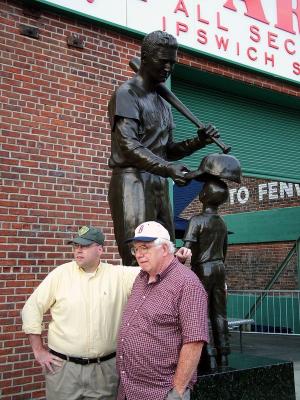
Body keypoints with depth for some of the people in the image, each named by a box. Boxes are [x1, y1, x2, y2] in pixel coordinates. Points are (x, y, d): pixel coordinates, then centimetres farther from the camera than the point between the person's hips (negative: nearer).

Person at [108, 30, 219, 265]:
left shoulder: (164, 104, 23)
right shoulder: (127, 94, -3)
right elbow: (129, 146, -15)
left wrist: (197, 142, 5)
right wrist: (168, 168, -25)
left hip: (159, 186, 8)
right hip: (132, 182, -8)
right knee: (138, 263, -13)